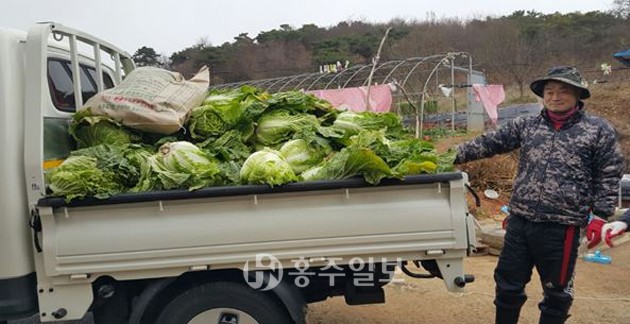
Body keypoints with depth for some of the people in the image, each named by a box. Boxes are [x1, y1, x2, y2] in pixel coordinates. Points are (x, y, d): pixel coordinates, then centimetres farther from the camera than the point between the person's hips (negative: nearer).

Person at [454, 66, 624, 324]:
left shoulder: (599, 130, 1)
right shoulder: (525, 126, 8)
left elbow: (609, 176, 1)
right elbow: (490, 143, 4)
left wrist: (599, 217, -4)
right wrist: (455, 155, -7)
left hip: (562, 226, -3)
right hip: (519, 222, 3)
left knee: (556, 292, 14)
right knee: (508, 285, 14)